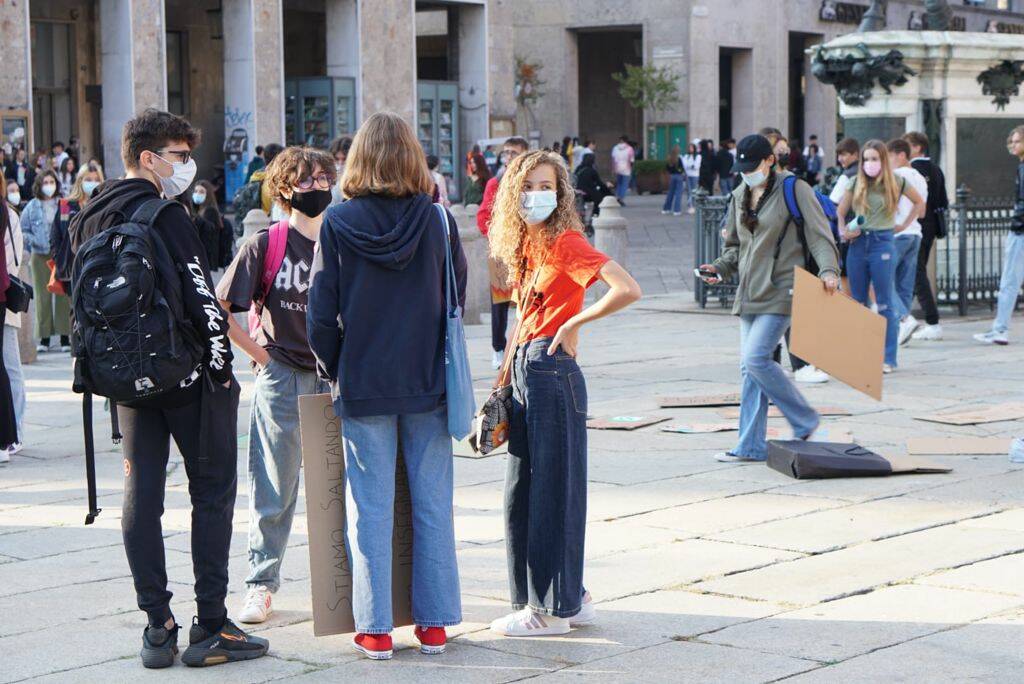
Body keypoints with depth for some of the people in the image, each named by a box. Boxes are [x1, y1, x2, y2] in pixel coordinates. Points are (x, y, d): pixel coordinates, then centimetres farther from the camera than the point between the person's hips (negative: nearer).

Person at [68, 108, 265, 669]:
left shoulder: (90, 220, 10)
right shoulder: (162, 215, -15)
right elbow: (199, 297, -19)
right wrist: (221, 365, -10)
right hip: (186, 372, -7)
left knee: (141, 494, 9)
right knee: (212, 491, 2)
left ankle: (158, 628, 10)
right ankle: (211, 627, 2)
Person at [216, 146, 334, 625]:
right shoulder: (266, 244, -3)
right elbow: (220, 308, -3)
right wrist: (261, 353, -5)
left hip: (336, 377, 3)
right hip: (282, 377, -3)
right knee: (273, 489, 2)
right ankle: (260, 585, 10)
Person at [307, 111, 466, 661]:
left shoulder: (338, 223, -8)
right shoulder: (437, 220, -4)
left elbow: (320, 313, -6)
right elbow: (457, 298, 4)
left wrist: (334, 368, 9)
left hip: (363, 385, -1)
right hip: (427, 385, 2)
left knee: (370, 510, 5)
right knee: (433, 506, 10)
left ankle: (375, 628, 8)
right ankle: (434, 624, 15)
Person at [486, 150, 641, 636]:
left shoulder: (566, 242, -11)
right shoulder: (526, 246, 14)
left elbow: (628, 290, -24)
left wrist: (574, 324, -13)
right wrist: (507, 375, 18)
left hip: (553, 371, -9)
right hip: (525, 372, 9)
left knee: (552, 490, -3)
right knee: (521, 491, 12)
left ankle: (555, 608, 6)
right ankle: (571, 597, 22)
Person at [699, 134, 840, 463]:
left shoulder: (794, 190, -5)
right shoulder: (740, 196, 15)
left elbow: (819, 235, -8)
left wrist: (828, 270, -25)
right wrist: (721, 267, 4)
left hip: (779, 291, -7)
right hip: (749, 293, 7)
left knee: (756, 358, -18)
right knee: (749, 367, 5)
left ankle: (805, 420, -1)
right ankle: (752, 446, 9)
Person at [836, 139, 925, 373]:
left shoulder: (895, 183, 2)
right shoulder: (856, 183, 8)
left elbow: (920, 203, 15)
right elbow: (840, 212, 12)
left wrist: (904, 224, 6)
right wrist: (843, 231, -6)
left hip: (882, 242, -3)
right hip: (858, 242, 3)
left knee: (884, 304, -3)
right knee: (857, 304, 6)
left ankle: (888, 359, -1)